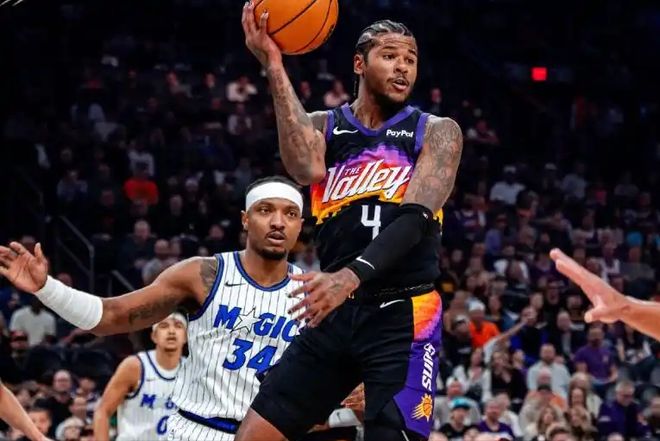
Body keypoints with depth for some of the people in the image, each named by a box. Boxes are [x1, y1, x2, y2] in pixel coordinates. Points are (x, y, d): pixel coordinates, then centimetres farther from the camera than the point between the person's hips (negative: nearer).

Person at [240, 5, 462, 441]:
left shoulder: (437, 132, 1)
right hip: (333, 312, 4)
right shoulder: (324, 125, 9)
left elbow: (416, 218, -15)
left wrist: (352, 276, -32)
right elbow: (307, 169, -16)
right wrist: (274, 66, -21)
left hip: (402, 317, -4)